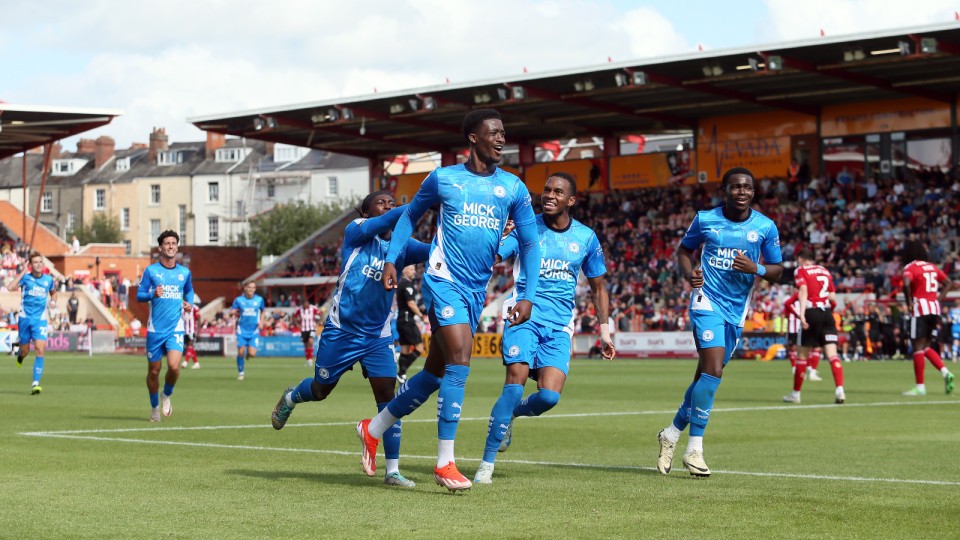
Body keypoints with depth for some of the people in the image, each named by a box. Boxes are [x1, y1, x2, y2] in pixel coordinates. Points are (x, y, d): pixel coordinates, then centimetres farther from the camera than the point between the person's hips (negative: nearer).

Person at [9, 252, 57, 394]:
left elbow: (53, 292, 26)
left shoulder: (48, 279, 4)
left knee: (40, 350, -15)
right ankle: (20, 354, 50)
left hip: (40, 320, 1)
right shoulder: (26, 277, -5)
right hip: (25, 318, -1)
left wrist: (53, 301, 4)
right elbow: (11, 287, -22)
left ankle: (35, 384, -14)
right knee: (25, 351, 8)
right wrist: (23, 272, -22)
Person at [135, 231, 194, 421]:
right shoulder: (151, 270, 0)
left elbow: (189, 291, 25)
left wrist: (189, 304, 5)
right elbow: (139, 295, -1)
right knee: (154, 371, 5)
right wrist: (152, 294, -21)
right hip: (155, 329, -1)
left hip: (175, 329, 1)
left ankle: (167, 395, 12)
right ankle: (154, 407, 27)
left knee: (174, 366, -18)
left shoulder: (184, 272, 8)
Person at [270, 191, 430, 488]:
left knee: (387, 394, -10)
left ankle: (393, 471, -6)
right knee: (320, 390, 14)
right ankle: (290, 399, 50)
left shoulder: (401, 246, 2)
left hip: (378, 336, 3)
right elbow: (384, 222, -29)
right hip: (342, 330, -3)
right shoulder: (356, 231, -8)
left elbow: (433, 250, -14)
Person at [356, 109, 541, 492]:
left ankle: (374, 429, 29)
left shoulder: (513, 188, 6)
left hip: (476, 290, 5)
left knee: (436, 373, 10)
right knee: (460, 361, -19)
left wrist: (528, 296, -2)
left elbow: (529, 243, 8)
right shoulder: (443, 179, 1)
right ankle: (444, 463, -13)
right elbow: (410, 215, 15)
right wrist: (391, 260, 5)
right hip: (443, 281, -5)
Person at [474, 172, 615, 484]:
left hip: (559, 325, 2)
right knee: (516, 381, -21)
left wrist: (604, 330, 13)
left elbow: (598, 287, 18)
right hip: (525, 316, -2)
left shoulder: (586, 238, 7)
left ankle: (510, 414, 22)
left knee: (549, 396, -15)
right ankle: (486, 464, -13)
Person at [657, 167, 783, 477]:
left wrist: (756, 268, -15)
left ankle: (672, 434, 30)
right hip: (707, 302, -3)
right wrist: (688, 273, -8)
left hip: (737, 310, 4)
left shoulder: (765, 227, 1)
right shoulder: (705, 219, -2)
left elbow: (777, 271, 6)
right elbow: (684, 249, 13)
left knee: (706, 376, 10)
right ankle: (694, 449, -11)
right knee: (713, 372, -19)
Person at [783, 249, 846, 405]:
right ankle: (840, 389, -21)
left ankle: (796, 393, 17)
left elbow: (803, 291, -13)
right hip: (827, 313, 4)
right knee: (832, 354, -3)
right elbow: (833, 298, 13)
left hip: (812, 312, -4)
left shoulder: (801, 271, 2)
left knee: (803, 355, 7)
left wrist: (802, 314, -21)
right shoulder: (825, 271, 17)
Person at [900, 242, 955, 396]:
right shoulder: (932, 267, 16)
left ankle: (920, 386, -1)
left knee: (918, 347, -1)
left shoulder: (910, 268, -4)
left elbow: (906, 283, -24)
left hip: (920, 309, -6)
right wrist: (939, 298, 13)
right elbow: (949, 283, 19)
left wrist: (909, 302, -12)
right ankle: (945, 372, -4)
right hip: (935, 309, 6)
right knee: (927, 347, 16)